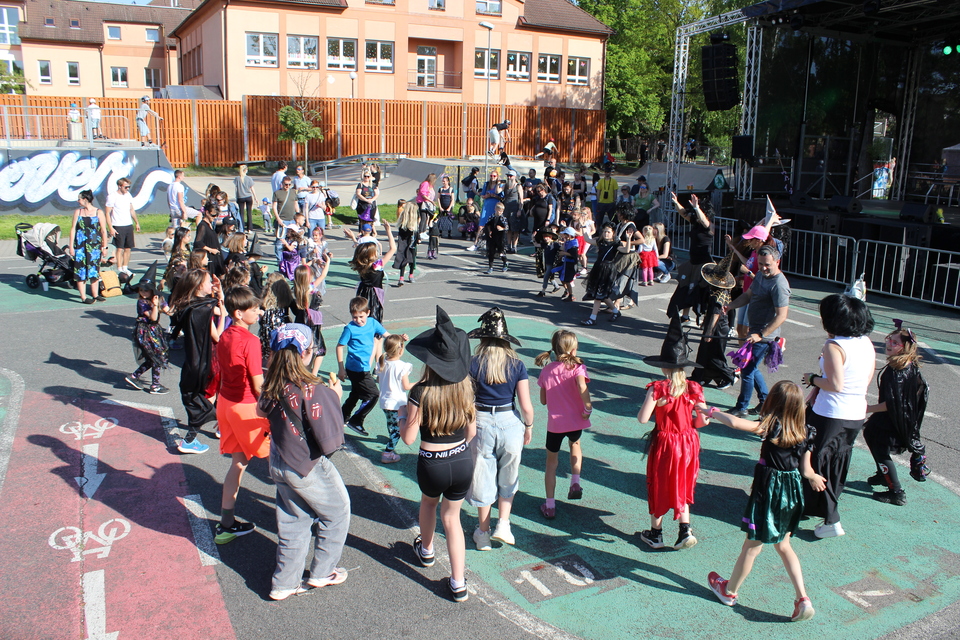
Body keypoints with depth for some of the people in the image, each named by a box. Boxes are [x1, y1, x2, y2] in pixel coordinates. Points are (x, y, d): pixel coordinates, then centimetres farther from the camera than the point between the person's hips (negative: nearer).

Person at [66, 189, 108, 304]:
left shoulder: (98, 213, -1)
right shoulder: (78, 212, 5)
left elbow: (103, 231, 0)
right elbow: (73, 229, 4)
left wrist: (104, 246, -2)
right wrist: (71, 246, -1)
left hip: (94, 246, -1)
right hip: (80, 246, 1)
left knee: (94, 270, 6)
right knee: (80, 270, 0)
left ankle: (95, 294, 18)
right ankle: (83, 297, 4)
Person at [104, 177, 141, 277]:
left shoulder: (128, 195, 10)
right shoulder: (112, 197, -10)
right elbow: (108, 213, -10)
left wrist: (137, 222, 18)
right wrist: (110, 228, -16)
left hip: (129, 225, 6)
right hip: (118, 227, -6)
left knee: (128, 248, 8)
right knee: (120, 248, -4)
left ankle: (125, 268, 18)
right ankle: (120, 270, 1)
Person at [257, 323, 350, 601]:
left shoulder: (271, 387, -8)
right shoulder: (313, 391, -29)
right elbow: (329, 442, -25)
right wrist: (334, 398, -16)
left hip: (279, 465, 7)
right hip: (310, 469, -6)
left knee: (292, 521, 23)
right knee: (336, 514, 19)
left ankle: (285, 582, 32)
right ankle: (321, 573, 31)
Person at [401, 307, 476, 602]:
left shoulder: (421, 392, -20)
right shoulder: (465, 386, -8)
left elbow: (409, 438, -14)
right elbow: (471, 431, 2)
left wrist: (403, 419, 5)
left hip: (431, 465, -2)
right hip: (463, 462, 2)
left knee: (428, 502, 30)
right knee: (452, 517, 19)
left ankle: (426, 551, 55)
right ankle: (458, 583, 18)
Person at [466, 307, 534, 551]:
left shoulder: (473, 363, -10)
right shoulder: (517, 365, -8)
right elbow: (526, 406, -8)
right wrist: (529, 427, 10)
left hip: (481, 423, 0)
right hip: (510, 422, 1)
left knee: (483, 480, 15)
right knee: (508, 478, 24)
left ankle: (483, 533, 26)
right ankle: (503, 524, 20)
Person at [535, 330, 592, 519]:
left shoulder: (546, 370, 0)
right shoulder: (576, 367, -11)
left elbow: (543, 400, 4)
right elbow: (582, 387, -30)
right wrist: (588, 408, -18)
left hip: (554, 424, 1)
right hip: (575, 421, -1)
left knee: (551, 463, 16)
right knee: (575, 445, 33)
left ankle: (550, 506, 18)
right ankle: (575, 483, 18)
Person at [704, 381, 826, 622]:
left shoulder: (772, 427, -20)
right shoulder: (804, 433, -3)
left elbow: (735, 423, -29)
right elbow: (807, 470, 2)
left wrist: (713, 412, -12)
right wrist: (814, 478, 26)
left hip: (769, 491, -6)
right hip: (793, 493, 6)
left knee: (753, 545, 10)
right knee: (783, 545, 22)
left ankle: (730, 591, 29)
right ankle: (802, 598, 15)